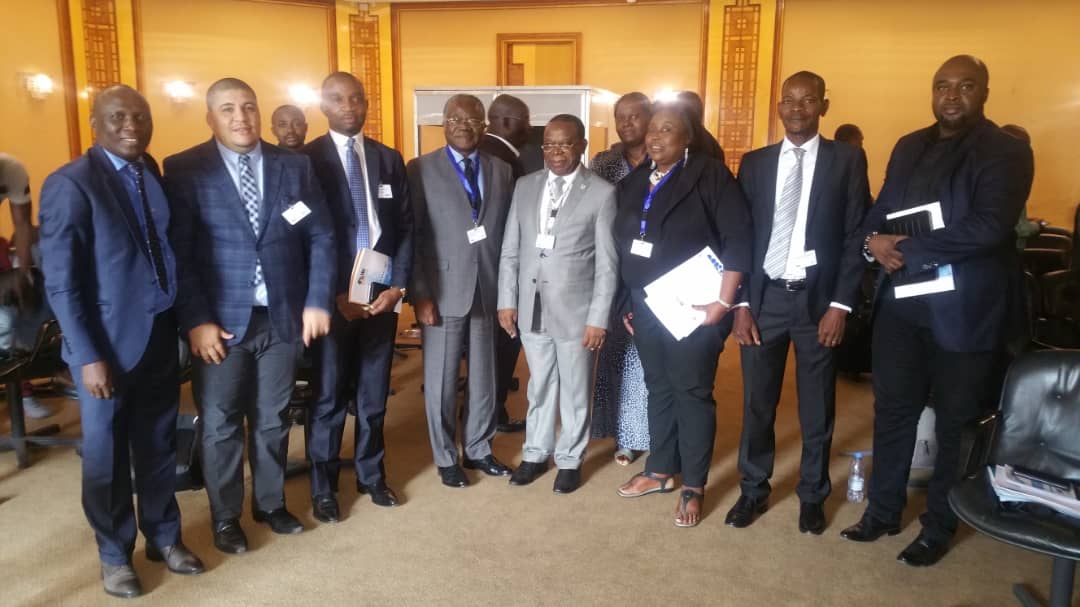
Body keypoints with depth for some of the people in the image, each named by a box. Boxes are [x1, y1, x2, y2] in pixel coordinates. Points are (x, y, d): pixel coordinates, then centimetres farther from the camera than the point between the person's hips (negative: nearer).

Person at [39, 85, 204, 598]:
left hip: (161, 335, 5)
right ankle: (115, 554, 32)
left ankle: (163, 536, 36)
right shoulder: (70, 184, -13)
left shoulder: (154, 173, 4)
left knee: (158, 445, 17)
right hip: (108, 343, -4)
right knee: (107, 454, 13)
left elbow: (167, 249, 5)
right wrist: (89, 356, -16)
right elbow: (61, 283, -14)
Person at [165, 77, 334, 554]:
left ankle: (270, 503, 34)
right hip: (219, 321, -2)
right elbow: (178, 253, -8)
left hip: (282, 317, 3)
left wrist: (317, 302, -4)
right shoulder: (185, 171, -4)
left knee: (273, 419, 15)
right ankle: (226, 517, 28)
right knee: (220, 424, 10)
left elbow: (321, 237, 4)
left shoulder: (295, 166, 4)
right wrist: (195, 321, -13)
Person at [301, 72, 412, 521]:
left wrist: (397, 285, -4)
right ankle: (323, 487, 21)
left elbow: (405, 226, 7)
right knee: (329, 398, 5)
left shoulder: (389, 159, 10)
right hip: (332, 297, -3)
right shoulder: (306, 160, -3)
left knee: (374, 395, 12)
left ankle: (371, 475, 29)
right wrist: (334, 295, -12)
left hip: (382, 294, 3)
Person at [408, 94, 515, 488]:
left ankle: (478, 449, 30)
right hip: (443, 292, -3)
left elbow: (508, 232, 9)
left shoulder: (501, 171, 9)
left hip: (489, 291, 3)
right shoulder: (421, 170, -2)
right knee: (441, 382, 7)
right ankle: (446, 458, 23)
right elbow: (411, 236, -5)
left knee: (484, 379, 12)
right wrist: (419, 294, -11)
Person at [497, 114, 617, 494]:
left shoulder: (602, 193, -7)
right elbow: (510, 250, 8)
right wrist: (507, 300, 3)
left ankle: (570, 460, 29)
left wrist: (598, 318, -10)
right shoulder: (525, 186, 5)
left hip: (575, 309, -3)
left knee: (575, 391, 11)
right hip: (531, 307, 3)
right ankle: (536, 453, 33)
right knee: (539, 387, 17)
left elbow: (607, 263, -7)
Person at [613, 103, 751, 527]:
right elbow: (623, 244, 13)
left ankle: (694, 487, 13)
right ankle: (661, 471, 30)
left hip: (693, 305, -6)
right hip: (645, 304, 6)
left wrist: (723, 302, -19)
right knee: (658, 387, 15)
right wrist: (628, 302, 10)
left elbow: (738, 240, -14)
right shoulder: (634, 182, 9)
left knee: (692, 391, 1)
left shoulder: (710, 176, -9)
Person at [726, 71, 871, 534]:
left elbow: (856, 236, -3)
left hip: (818, 299, -1)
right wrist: (740, 304, -2)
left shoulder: (847, 160, 0)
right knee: (757, 402, 9)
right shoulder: (754, 162, 6)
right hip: (764, 296, 2)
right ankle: (753, 489, 26)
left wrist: (840, 305, -10)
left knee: (817, 407, 10)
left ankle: (812, 495, 28)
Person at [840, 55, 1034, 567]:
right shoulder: (909, 147, 12)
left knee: (956, 422, 9)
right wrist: (874, 240, -10)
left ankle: (939, 526, 25)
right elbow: (880, 210, 13)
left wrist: (906, 248, -19)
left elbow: (988, 229, -22)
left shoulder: (1007, 154, -9)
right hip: (902, 303, 6)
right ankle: (883, 509, 29)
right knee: (892, 409, 13)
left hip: (965, 311, -5)